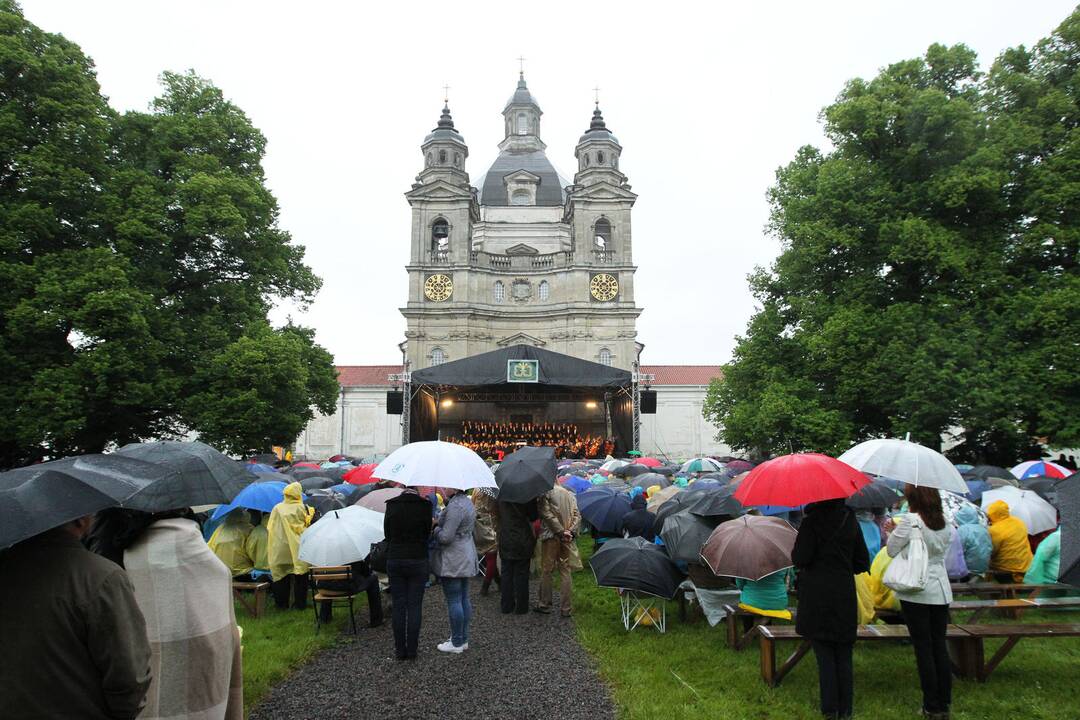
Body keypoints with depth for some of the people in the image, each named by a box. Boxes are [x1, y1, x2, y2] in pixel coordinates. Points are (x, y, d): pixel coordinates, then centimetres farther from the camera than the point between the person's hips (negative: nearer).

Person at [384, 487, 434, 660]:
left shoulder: (391, 505, -5)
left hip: (394, 560, 2)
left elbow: (387, 533, 3)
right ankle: (412, 650, 12)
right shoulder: (425, 505, -11)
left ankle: (400, 649, 15)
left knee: (398, 606, 10)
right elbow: (427, 533, -1)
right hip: (418, 561, -1)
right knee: (415, 606, 7)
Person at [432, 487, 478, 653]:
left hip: (453, 560, -10)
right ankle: (464, 639, 23)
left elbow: (445, 537, -24)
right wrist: (439, 524, 9)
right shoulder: (467, 501, 11)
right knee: (464, 599, 14)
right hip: (466, 558, 10)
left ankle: (457, 642, 7)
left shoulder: (455, 506, -21)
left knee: (453, 601, -1)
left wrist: (434, 529, -4)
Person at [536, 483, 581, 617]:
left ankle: (544, 604, 16)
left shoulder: (545, 494, -6)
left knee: (546, 571, 7)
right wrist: (571, 532, -4)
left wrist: (561, 532, -14)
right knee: (565, 571, 9)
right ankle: (566, 608, 10)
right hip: (567, 539, 5)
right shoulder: (569, 494, 14)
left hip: (551, 536, -5)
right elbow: (577, 515, 7)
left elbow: (548, 515, -15)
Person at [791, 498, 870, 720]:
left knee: (824, 655, 6)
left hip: (817, 596, -4)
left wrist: (795, 552, 7)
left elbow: (800, 559, -14)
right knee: (844, 657, 12)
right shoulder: (851, 521, 3)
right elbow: (862, 563, 8)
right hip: (845, 596, 4)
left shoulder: (812, 521, -12)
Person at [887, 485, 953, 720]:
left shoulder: (910, 521, -15)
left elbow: (892, 550, -11)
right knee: (940, 646, 12)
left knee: (923, 648, 2)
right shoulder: (946, 523, 5)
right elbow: (943, 550, 16)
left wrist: (892, 532, 6)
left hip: (916, 592, -5)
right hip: (941, 591, 6)